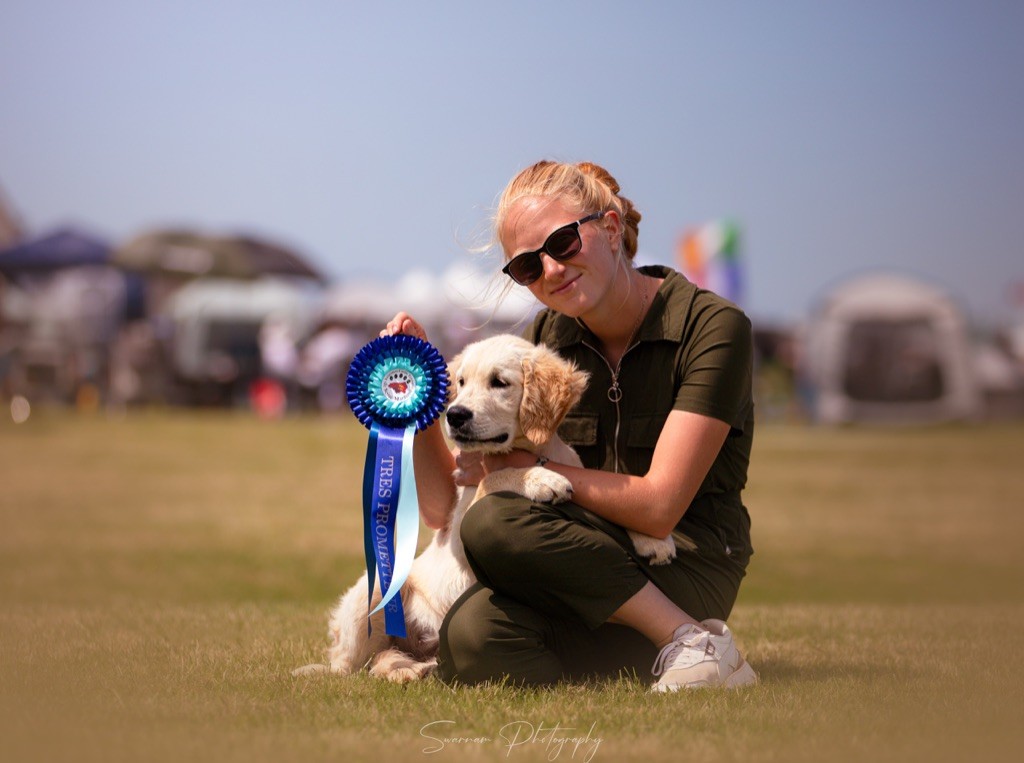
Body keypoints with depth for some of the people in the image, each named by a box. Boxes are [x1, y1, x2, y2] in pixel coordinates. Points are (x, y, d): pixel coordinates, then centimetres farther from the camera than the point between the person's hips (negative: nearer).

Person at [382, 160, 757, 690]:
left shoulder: (712, 327, -9)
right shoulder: (546, 338, 6)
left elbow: (657, 507, -16)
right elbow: (441, 506, 5)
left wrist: (527, 467, -8)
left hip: (685, 572, -4)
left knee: (495, 523, -28)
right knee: (476, 635, -30)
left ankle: (694, 642, -17)